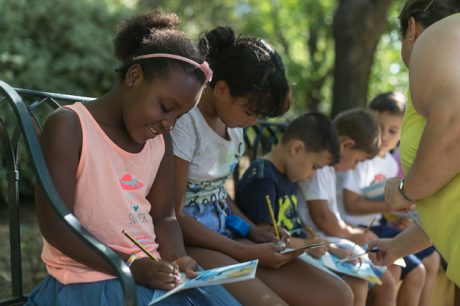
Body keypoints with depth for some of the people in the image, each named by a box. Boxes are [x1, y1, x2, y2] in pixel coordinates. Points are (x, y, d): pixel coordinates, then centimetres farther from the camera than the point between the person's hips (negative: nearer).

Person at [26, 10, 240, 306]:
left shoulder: (161, 141, 9)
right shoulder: (68, 126, -11)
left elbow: (163, 216, 12)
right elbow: (55, 225, -15)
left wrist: (177, 258, -9)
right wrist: (131, 265, -19)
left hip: (153, 270, 7)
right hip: (89, 278, -6)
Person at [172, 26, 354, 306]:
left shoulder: (232, 117, 5)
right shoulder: (185, 121, -19)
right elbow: (173, 215, -17)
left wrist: (253, 231, 2)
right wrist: (247, 253, -14)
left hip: (223, 236, 8)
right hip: (186, 243, -8)